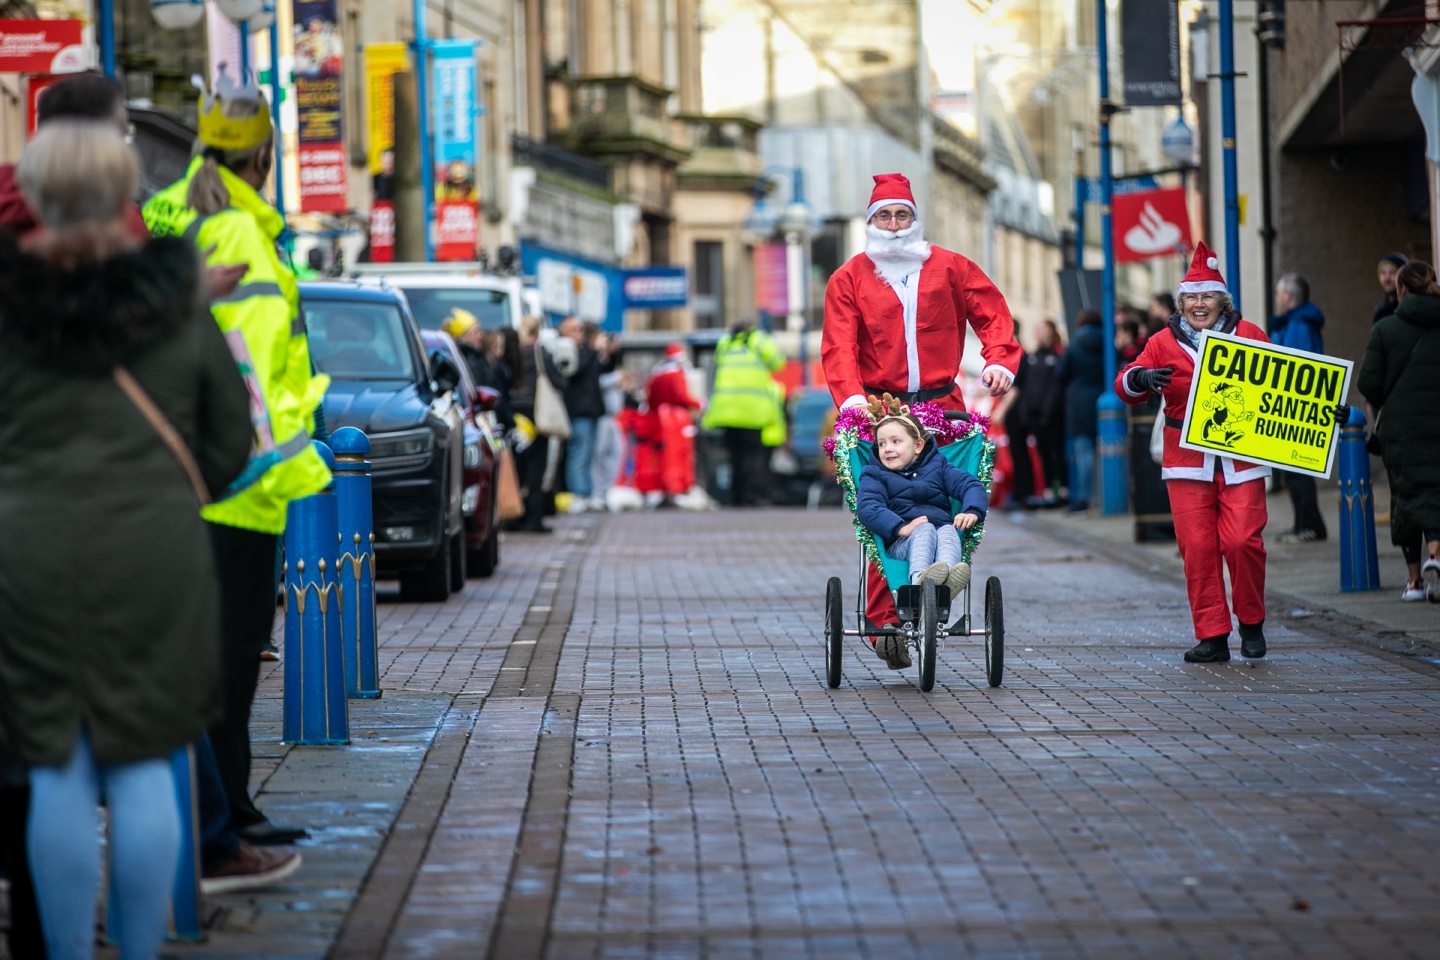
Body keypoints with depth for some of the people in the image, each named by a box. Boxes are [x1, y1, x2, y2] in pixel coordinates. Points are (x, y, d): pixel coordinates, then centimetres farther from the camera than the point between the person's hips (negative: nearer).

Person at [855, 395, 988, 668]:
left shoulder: (938, 466, 20)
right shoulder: (874, 474, 13)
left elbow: (971, 485, 9)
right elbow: (867, 507, -6)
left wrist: (971, 511, -14)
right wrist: (900, 527, -22)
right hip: (900, 543, -2)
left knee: (947, 531, -32)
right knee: (925, 530, -34)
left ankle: (945, 582, -64)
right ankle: (920, 580, -67)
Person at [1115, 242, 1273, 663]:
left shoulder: (1249, 336, 6)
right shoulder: (1164, 343, 8)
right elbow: (1125, 386, 4)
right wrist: (1141, 378, -19)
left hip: (1241, 459, -1)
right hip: (1188, 462, 1)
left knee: (1242, 541, -10)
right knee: (1197, 548, -2)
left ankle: (1252, 623, 11)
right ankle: (1212, 636, 3)